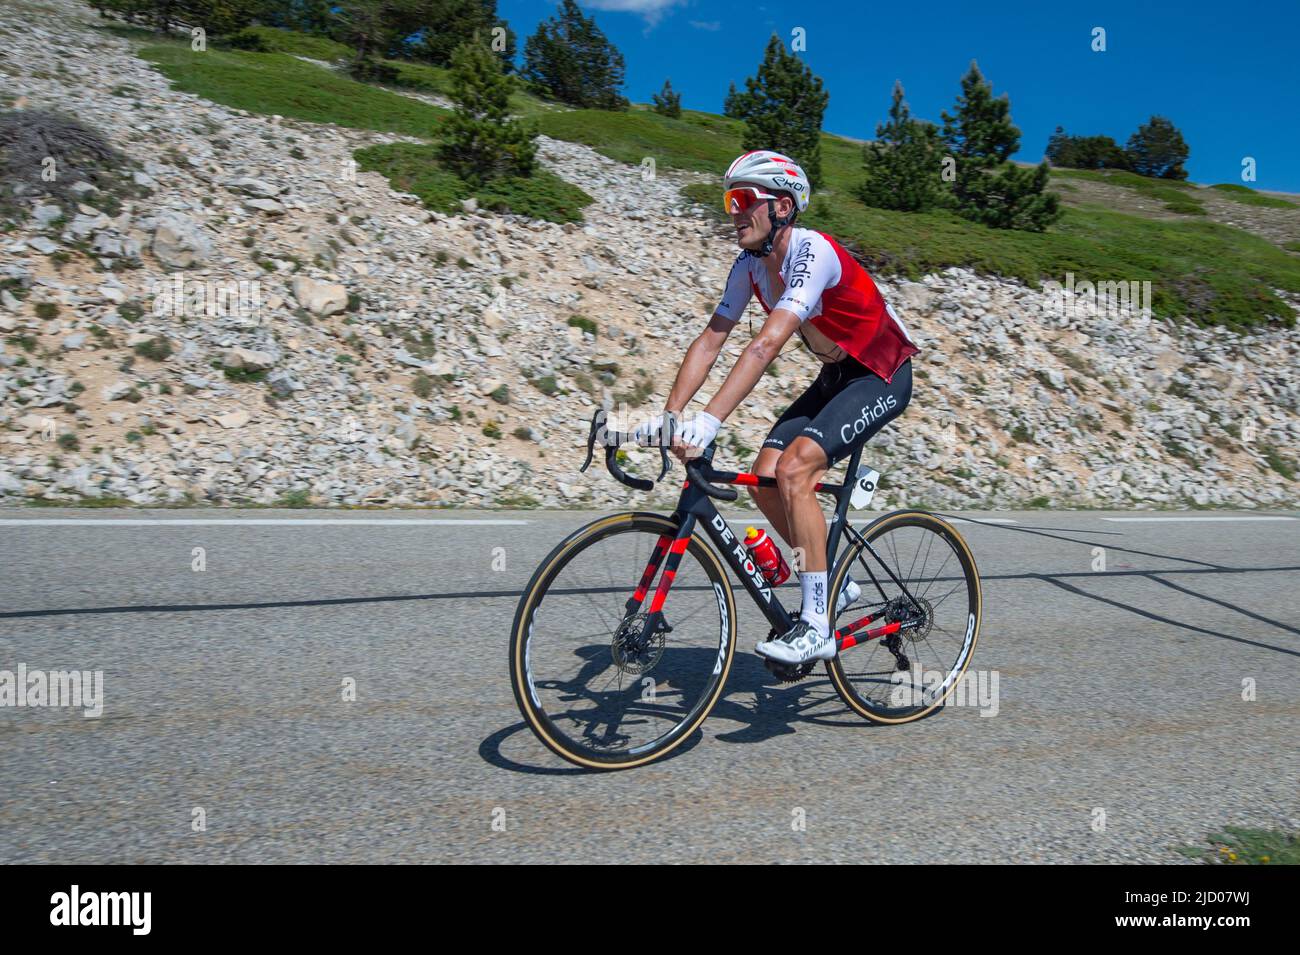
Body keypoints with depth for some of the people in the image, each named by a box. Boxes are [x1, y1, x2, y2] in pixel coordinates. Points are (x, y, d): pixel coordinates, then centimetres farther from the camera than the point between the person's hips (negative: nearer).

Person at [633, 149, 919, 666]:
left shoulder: (813, 252, -28)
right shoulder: (750, 264, -3)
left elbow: (766, 345, -40)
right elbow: (710, 339, -9)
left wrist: (707, 422, -47)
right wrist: (667, 415, -21)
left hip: (883, 377, -8)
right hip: (835, 375, 8)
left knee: (793, 469, -26)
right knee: (764, 477, -5)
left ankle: (816, 627, -17)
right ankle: (834, 584, 15)